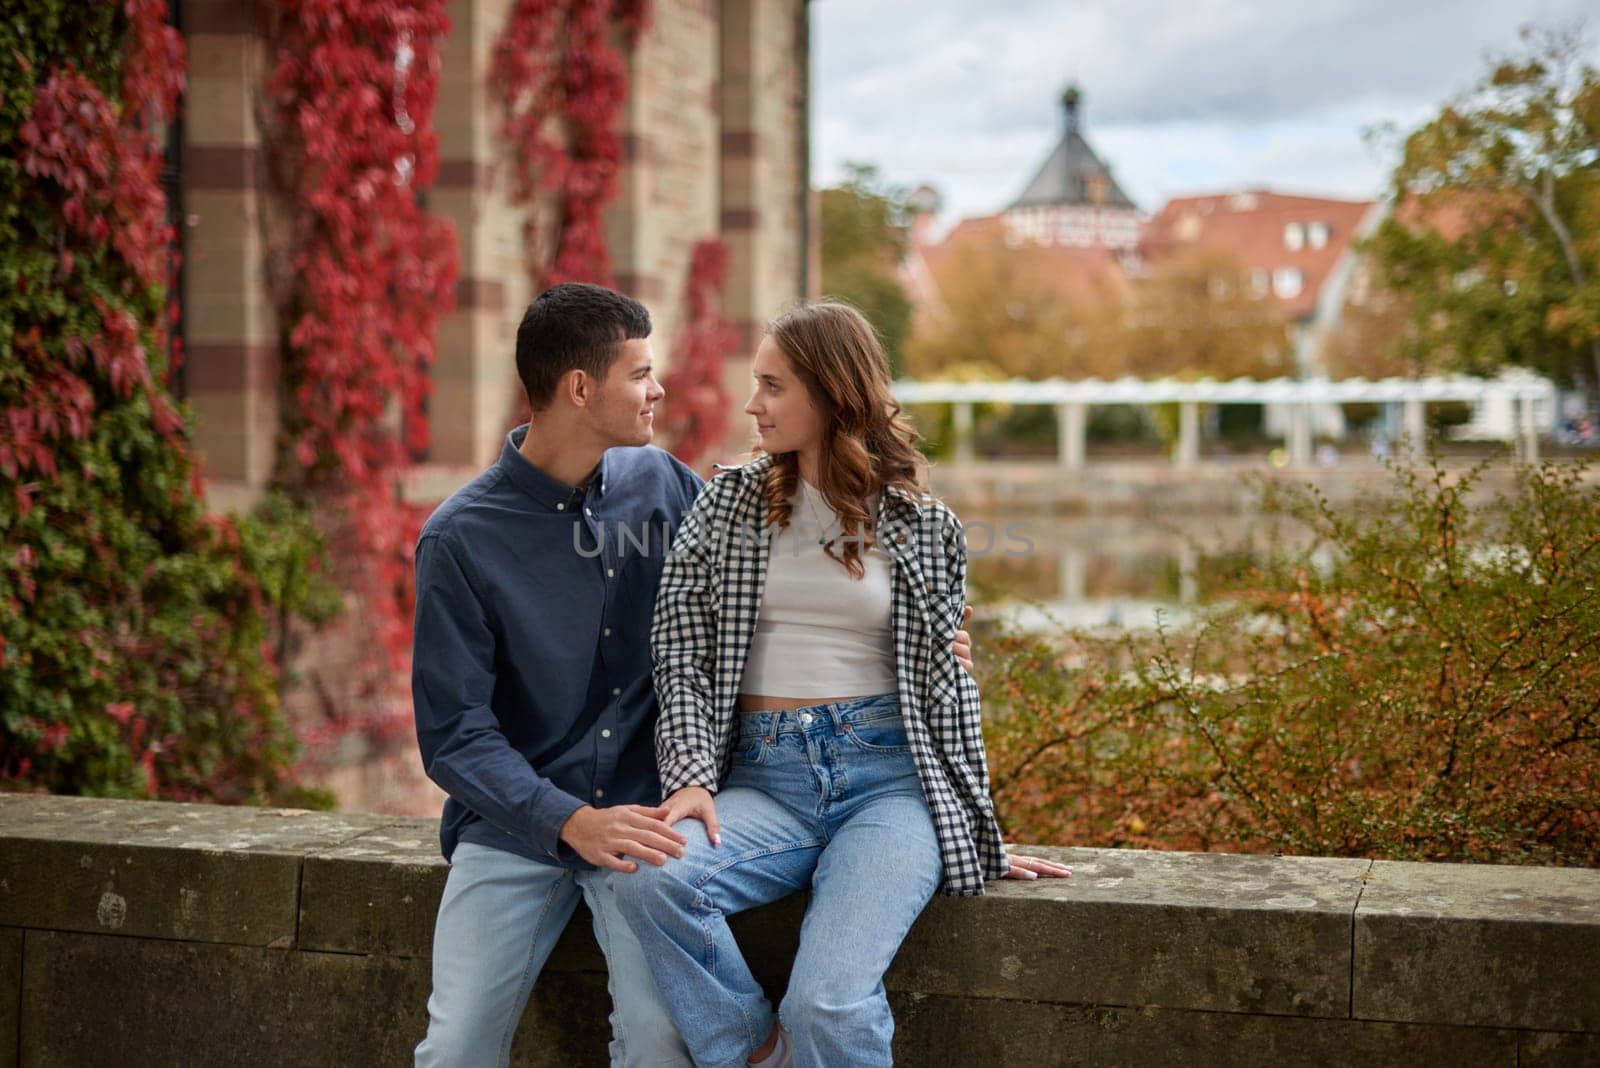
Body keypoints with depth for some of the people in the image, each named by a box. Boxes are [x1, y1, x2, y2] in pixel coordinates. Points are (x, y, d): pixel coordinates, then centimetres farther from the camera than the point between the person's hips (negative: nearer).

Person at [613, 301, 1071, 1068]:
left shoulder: (921, 525, 8)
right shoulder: (727, 506, 11)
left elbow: (946, 680, 12)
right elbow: (679, 656, 4)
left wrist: (977, 831, 9)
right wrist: (692, 777, -11)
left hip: (889, 775, -2)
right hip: (765, 775, 2)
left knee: (831, 1005, -27)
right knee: (648, 877, -30)